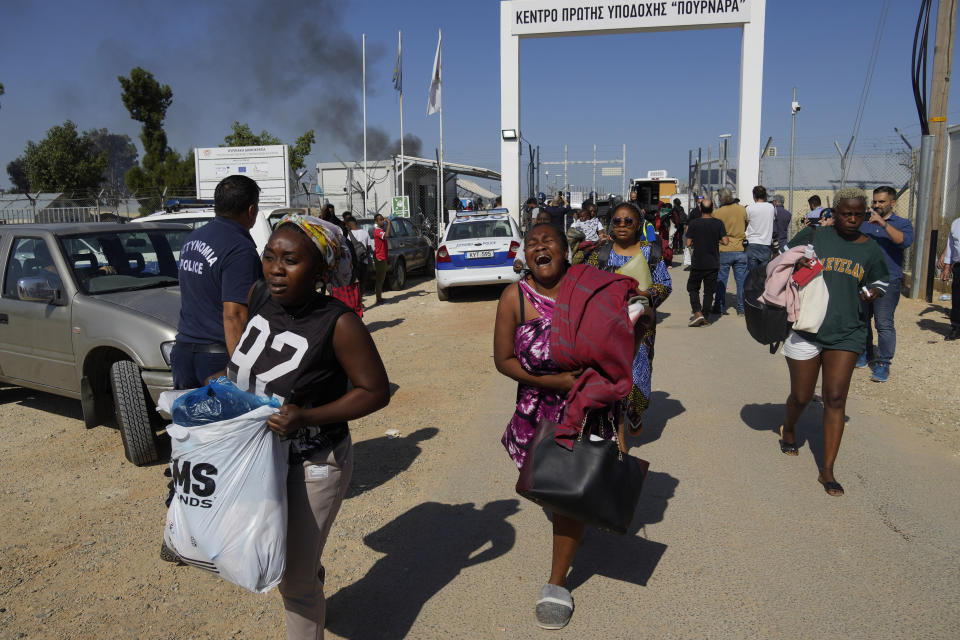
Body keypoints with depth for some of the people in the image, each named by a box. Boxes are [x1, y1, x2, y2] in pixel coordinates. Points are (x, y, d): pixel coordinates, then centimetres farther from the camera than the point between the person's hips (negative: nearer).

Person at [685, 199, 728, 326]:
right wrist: (716, 240, 11)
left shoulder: (694, 223, -6)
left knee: (693, 287, 12)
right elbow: (725, 241, -9)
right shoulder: (718, 223, -4)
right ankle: (705, 318, 11)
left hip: (697, 263, -1)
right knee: (709, 290, 10)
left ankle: (697, 312, -6)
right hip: (713, 263, 1)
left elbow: (688, 243, -6)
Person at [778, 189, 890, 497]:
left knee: (836, 399, -3)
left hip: (846, 333, 2)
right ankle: (788, 428, 45)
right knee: (801, 397, 8)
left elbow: (880, 281, 22)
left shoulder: (871, 250, 7)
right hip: (806, 329, -1)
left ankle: (827, 471, 6)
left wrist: (873, 293, -2)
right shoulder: (813, 235, -1)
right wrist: (796, 264, -15)